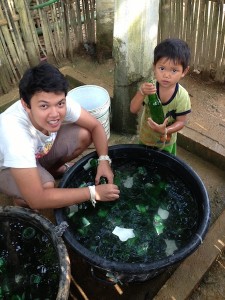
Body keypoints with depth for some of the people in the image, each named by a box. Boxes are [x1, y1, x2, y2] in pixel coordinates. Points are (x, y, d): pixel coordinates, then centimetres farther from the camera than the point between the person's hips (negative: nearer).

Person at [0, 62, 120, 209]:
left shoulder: (60, 102, -29)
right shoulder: (15, 131, -43)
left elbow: (96, 126, -14)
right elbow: (37, 199, -42)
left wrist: (104, 160, -30)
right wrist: (94, 192, -38)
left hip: (38, 152, 5)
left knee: (84, 135, -14)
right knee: (47, 186, -34)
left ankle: (51, 170, 11)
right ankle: (21, 199, 2)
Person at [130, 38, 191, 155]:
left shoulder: (182, 96, -22)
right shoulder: (149, 88, -18)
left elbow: (181, 121, -16)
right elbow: (133, 110, -20)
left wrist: (165, 130, -34)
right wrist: (141, 92, -36)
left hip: (166, 143, -1)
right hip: (145, 139, 2)